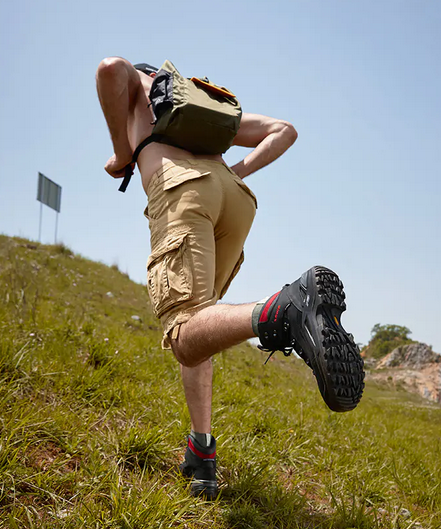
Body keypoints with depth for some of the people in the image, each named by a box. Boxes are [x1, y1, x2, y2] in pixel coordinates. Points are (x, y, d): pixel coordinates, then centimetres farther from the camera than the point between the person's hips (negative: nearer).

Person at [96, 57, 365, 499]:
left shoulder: (138, 81, 29)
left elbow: (110, 67, 3)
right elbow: (283, 131, 32)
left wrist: (122, 152, 12)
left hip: (178, 187, -6)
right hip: (238, 198, 6)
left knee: (186, 335, -23)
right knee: (192, 326, 17)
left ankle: (288, 310, -50)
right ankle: (201, 452, 7)